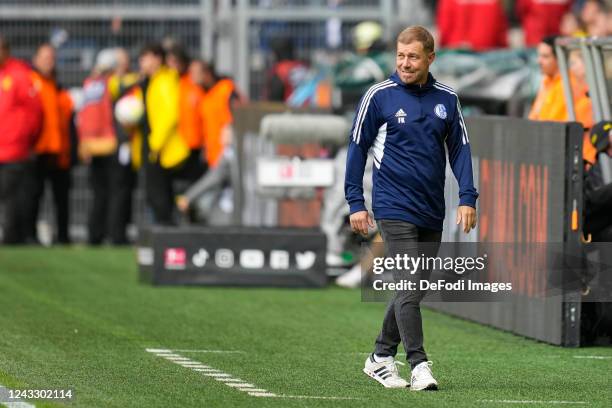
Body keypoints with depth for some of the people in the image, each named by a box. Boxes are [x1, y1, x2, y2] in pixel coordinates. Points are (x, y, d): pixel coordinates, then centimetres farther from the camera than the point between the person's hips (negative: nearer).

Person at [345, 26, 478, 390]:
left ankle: (381, 358, 22)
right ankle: (419, 366, -13)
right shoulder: (379, 96, -3)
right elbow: (358, 147, 1)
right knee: (410, 286, -13)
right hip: (394, 207, -5)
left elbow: (460, 148, 11)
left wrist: (468, 198, 1)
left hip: (432, 210, 5)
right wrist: (356, 203, -2)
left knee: (416, 288, 9)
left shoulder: (447, 99, 7)